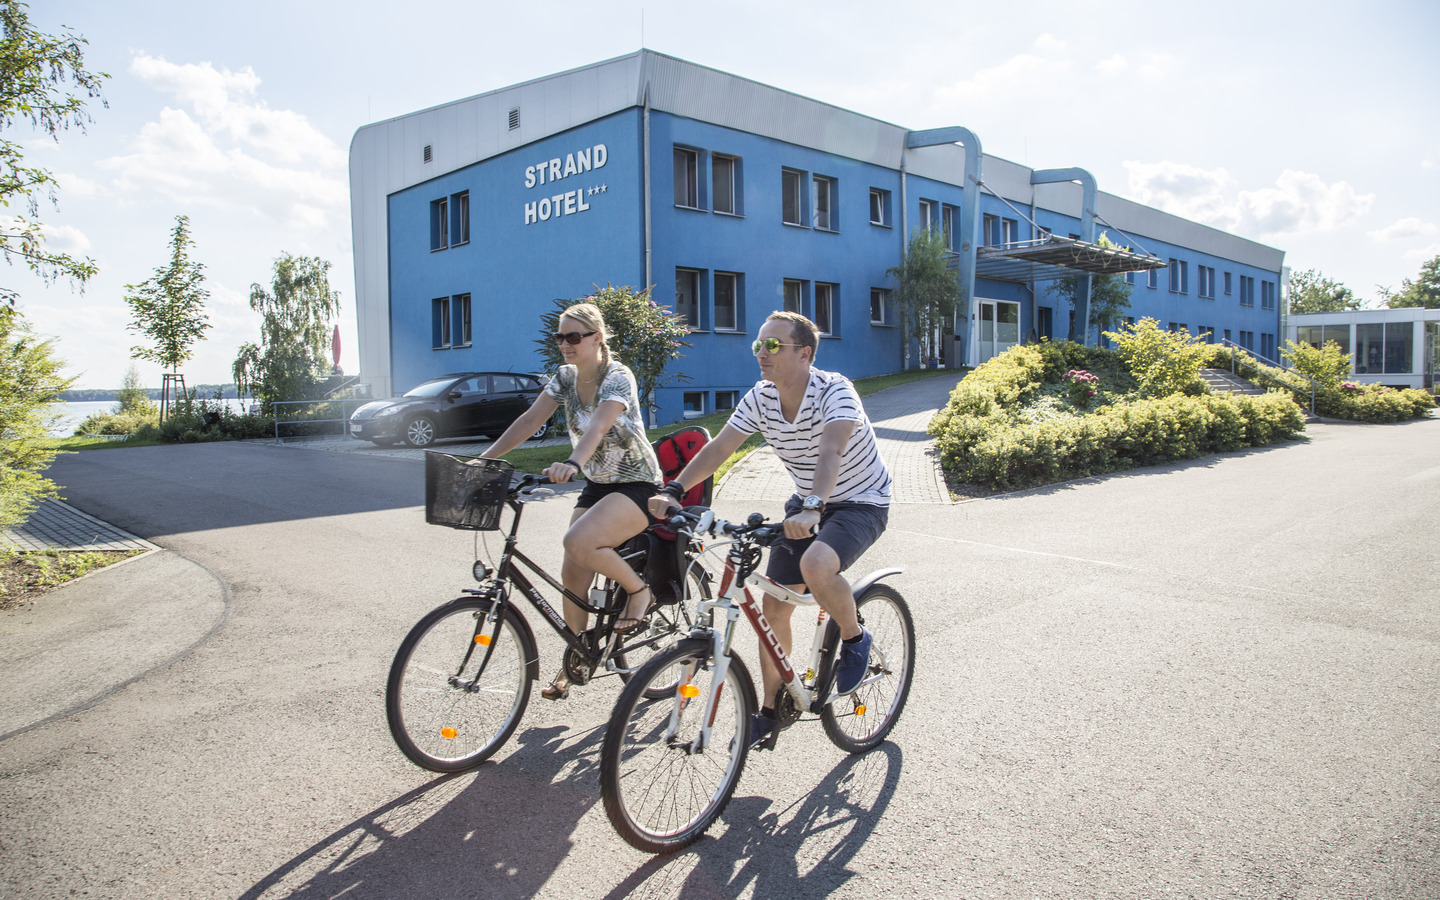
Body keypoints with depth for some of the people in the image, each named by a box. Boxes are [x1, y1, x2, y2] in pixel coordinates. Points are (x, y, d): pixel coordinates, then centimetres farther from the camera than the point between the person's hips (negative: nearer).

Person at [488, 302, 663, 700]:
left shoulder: (618, 377, -18)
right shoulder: (565, 376, 3)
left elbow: (598, 427, -35)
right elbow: (530, 420, -2)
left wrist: (573, 463, -53)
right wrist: (486, 458, -13)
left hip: (637, 485, -7)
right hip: (596, 484, 7)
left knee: (579, 542, -30)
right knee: (572, 574, 0)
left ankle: (638, 590, -4)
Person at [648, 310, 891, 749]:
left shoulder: (834, 390, -25)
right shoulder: (760, 398, -6)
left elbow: (830, 450, -41)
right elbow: (718, 448, -10)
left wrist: (813, 508, -57)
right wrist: (673, 491, -24)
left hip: (861, 503, -6)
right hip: (806, 505, 6)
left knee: (816, 566, -35)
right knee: (774, 606, 1)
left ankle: (854, 639, -4)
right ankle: (770, 710, 19)